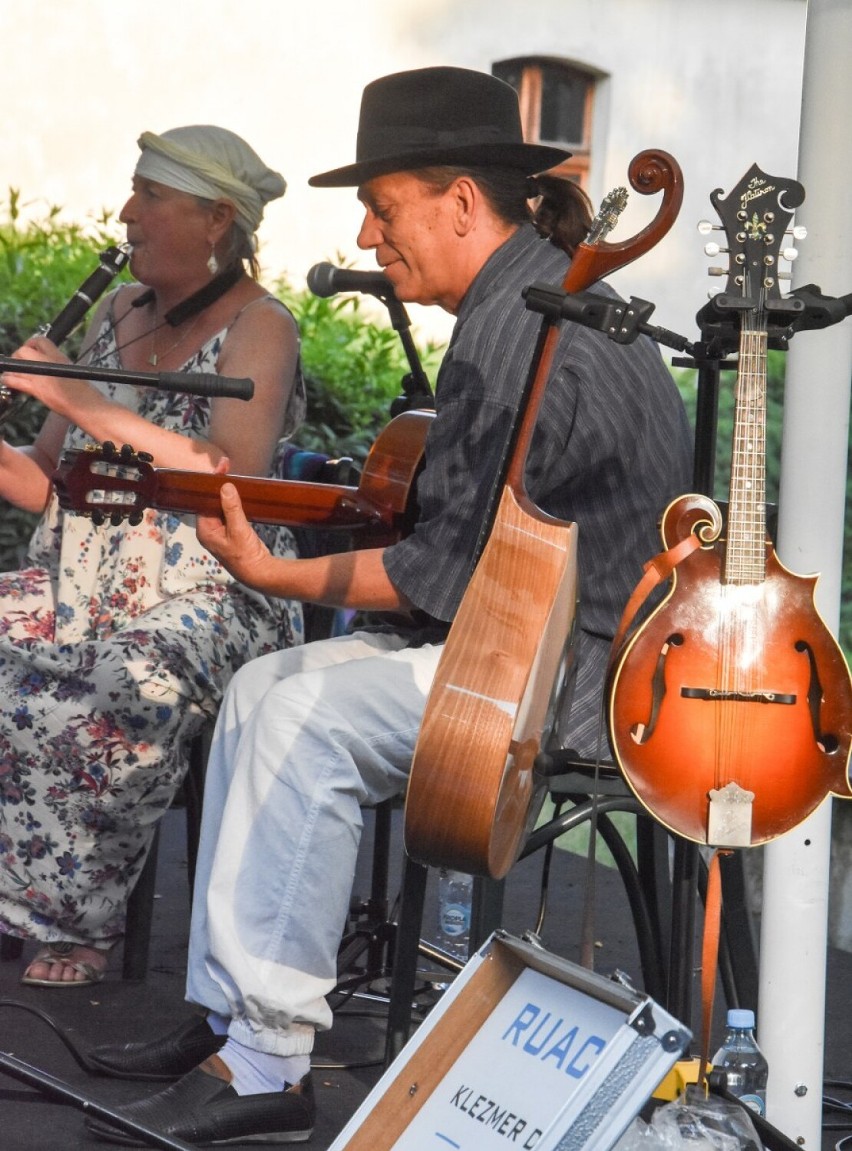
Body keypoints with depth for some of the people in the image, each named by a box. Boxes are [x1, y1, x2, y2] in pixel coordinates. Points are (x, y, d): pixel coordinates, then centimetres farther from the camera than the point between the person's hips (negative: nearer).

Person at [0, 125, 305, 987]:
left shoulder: (257, 328, -5)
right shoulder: (116, 312, 15)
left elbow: (233, 478, -23)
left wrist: (84, 402, -24)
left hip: (205, 601, -7)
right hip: (82, 585, 7)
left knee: (119, 699, -34)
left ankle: (77, 923, -16)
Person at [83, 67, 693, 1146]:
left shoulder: (524, 333, -21)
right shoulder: (532, 293, 14)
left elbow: (454, 570, -21)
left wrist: (277, 573, -12)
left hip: (580, 667, -11)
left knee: (313, 713, -22)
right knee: (263, 685, 5)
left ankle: (265, 1060, -16)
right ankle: (226, 1016, 7)